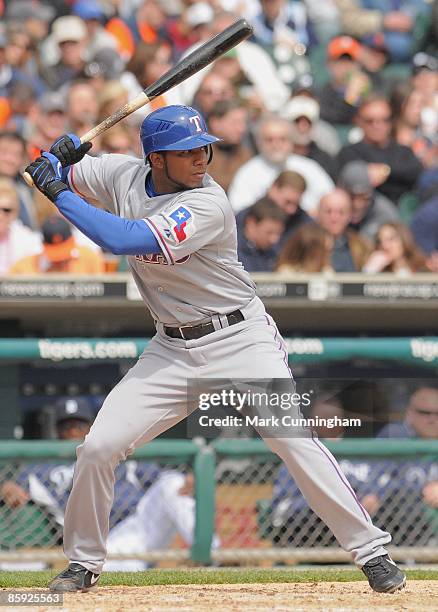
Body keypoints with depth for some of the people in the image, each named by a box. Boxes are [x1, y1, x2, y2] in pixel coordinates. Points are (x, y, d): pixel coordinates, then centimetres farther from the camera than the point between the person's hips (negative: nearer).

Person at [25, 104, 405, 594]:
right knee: (98, 446, -5)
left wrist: (59, 195, -24)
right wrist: (60, 154, -10)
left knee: (294, 439, -18)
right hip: (172, 349, 5)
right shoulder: (123, 175, -3)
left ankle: (371, 552, -9)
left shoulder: (208, 204, -22)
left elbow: (124, 240, -31)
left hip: (241, 339, -5)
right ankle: (83, 562, 13)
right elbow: (59, 170, 15)